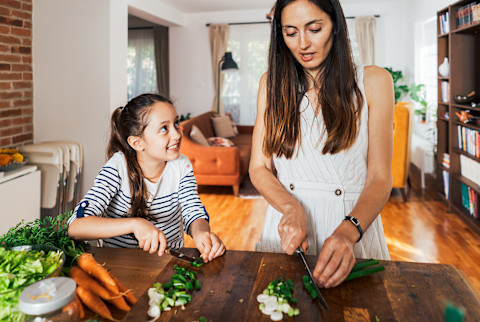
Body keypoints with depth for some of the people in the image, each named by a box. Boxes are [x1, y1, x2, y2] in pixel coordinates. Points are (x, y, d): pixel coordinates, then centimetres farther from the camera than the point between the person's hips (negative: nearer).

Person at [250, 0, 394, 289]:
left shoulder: (373, 81, -5)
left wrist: (347, 232, -27)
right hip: (288, 221, 2)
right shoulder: (272, 83, 2)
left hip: (354, 222, -1)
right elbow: (259, 168, -1)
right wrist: (291, 207, -20)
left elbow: (379, 178, -10)